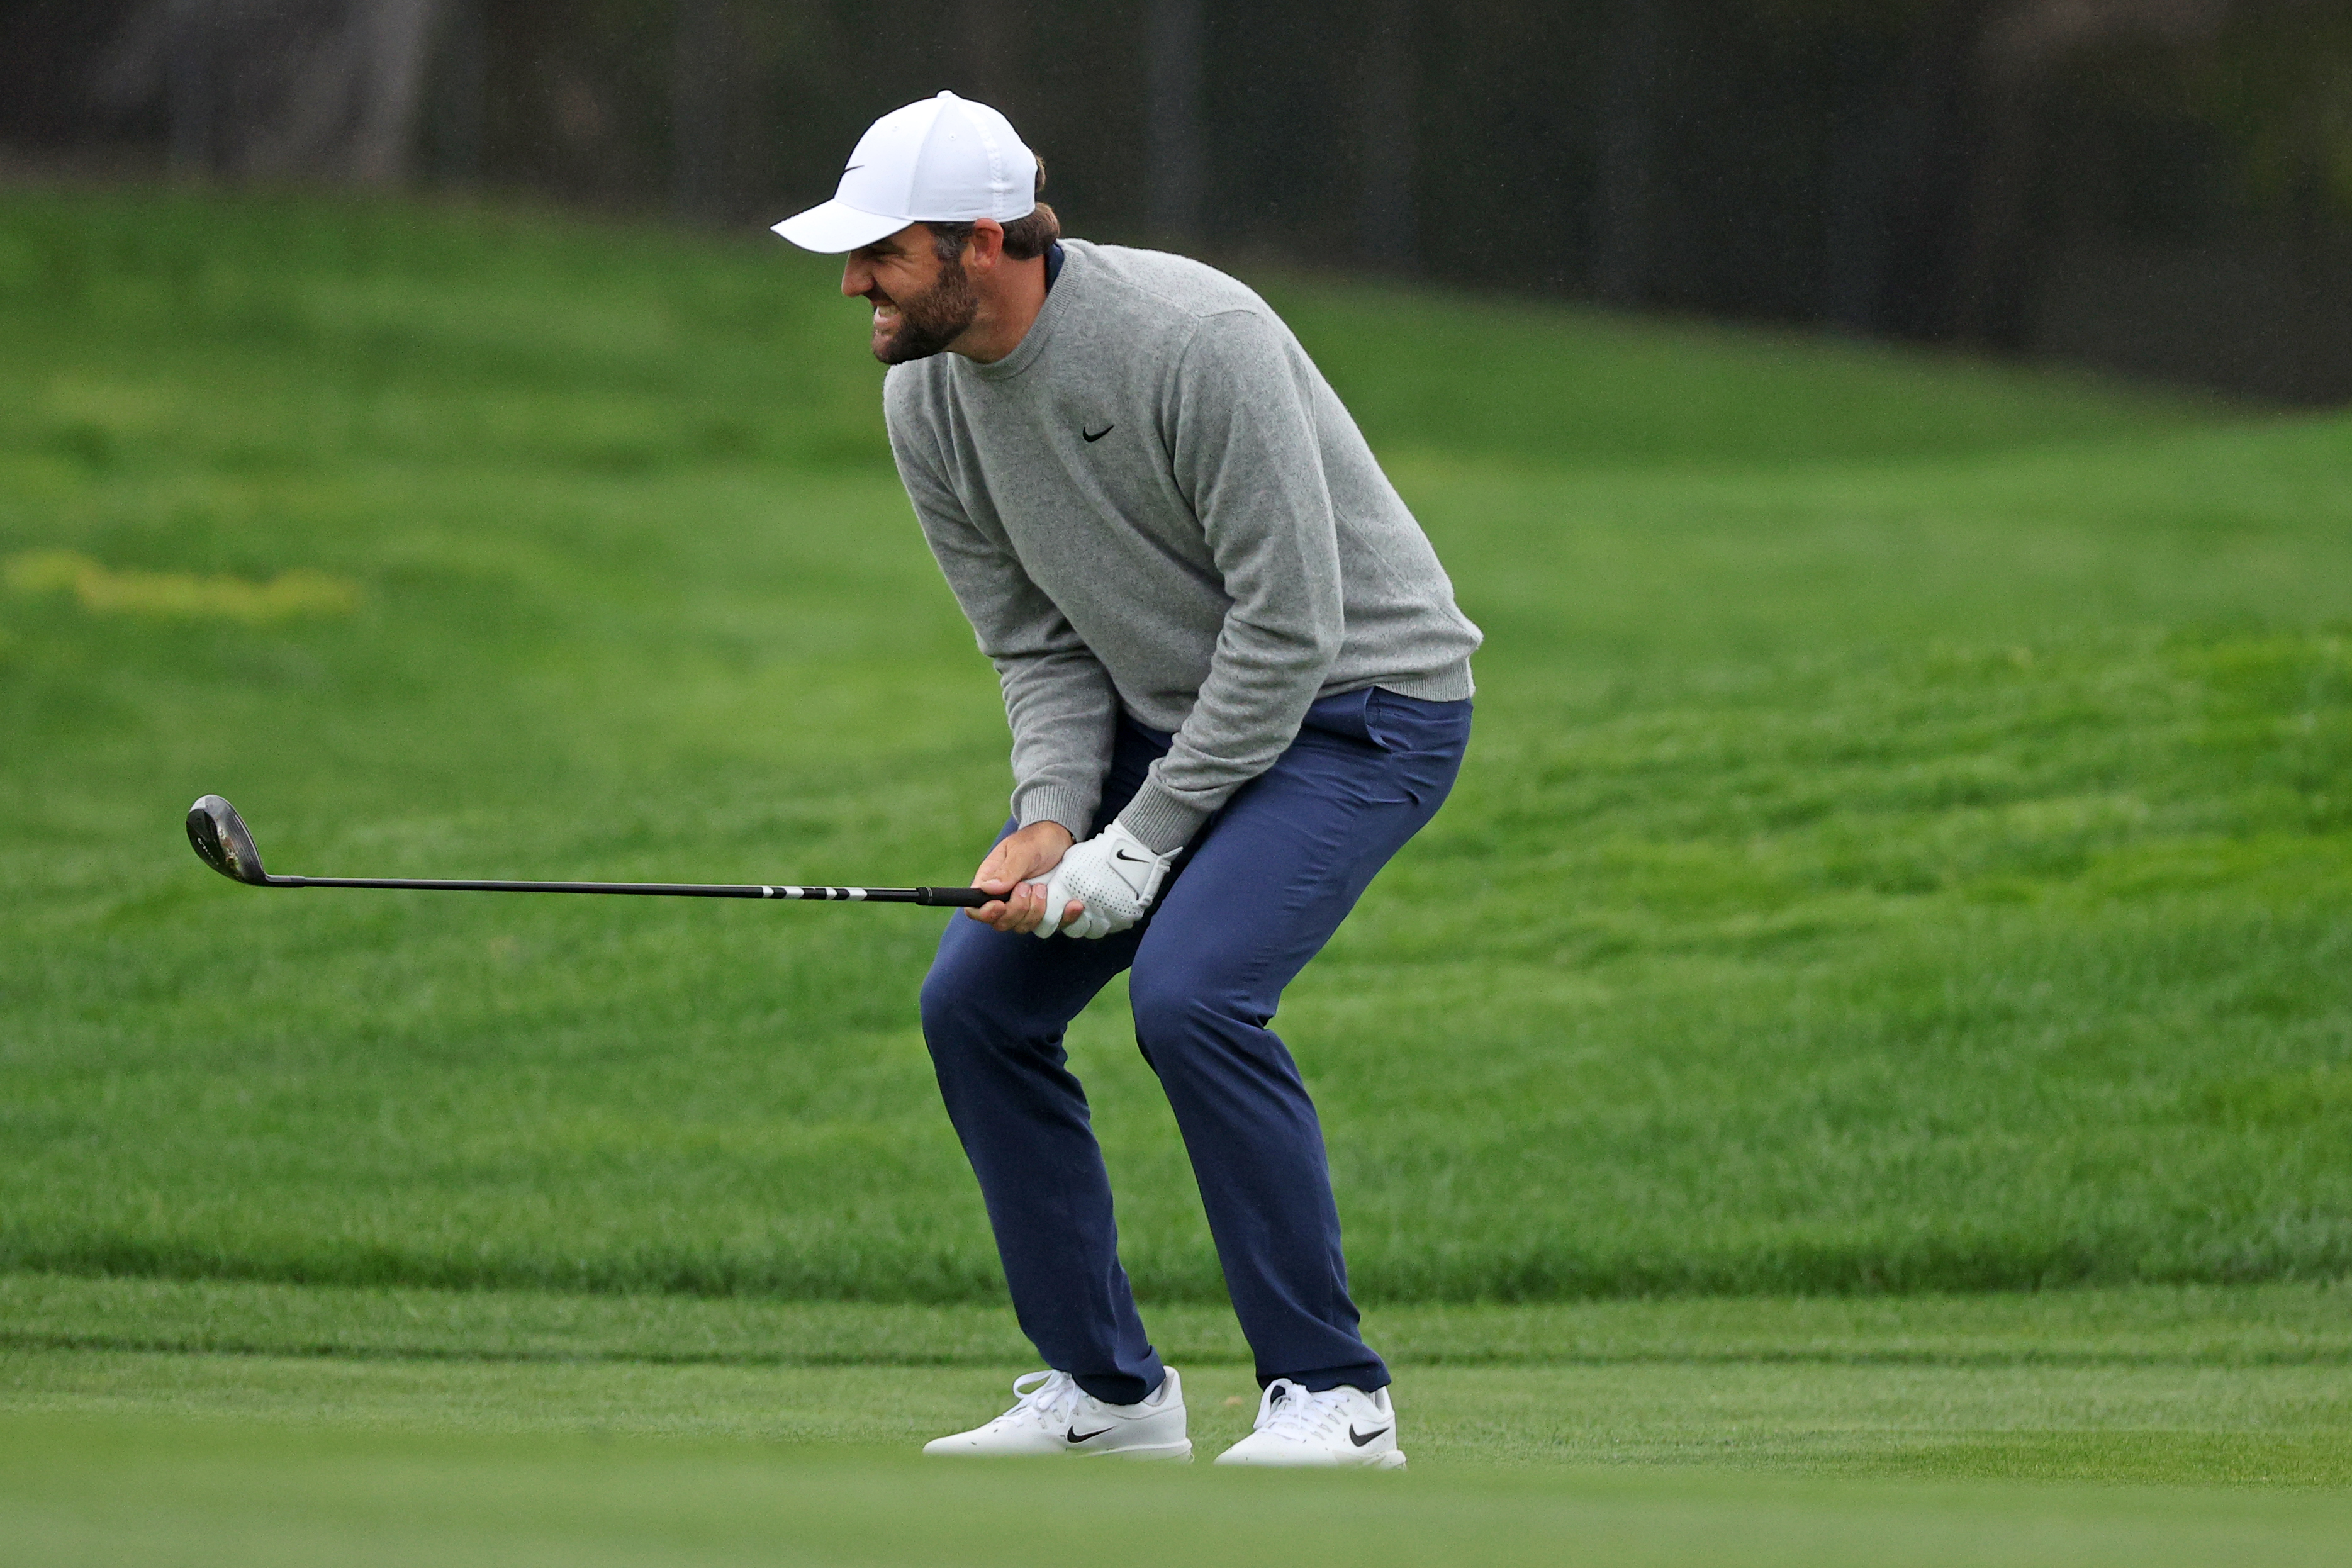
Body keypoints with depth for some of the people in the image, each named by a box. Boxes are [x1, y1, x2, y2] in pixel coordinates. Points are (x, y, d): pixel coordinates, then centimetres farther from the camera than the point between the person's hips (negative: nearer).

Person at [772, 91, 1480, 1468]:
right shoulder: (928, 400, -4)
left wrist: (1142, 845, -23)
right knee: (976, 999, -1)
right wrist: (1050, 824, -14)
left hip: (1360, 698, -8)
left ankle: (1333, 1395, -18)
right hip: (1164, 715, 8)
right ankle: (1108, 1389, 10)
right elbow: (1039, 642, 4)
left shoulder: (1196, 341, -28)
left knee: (1192, 990, -28)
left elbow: (1289, 624, -26)